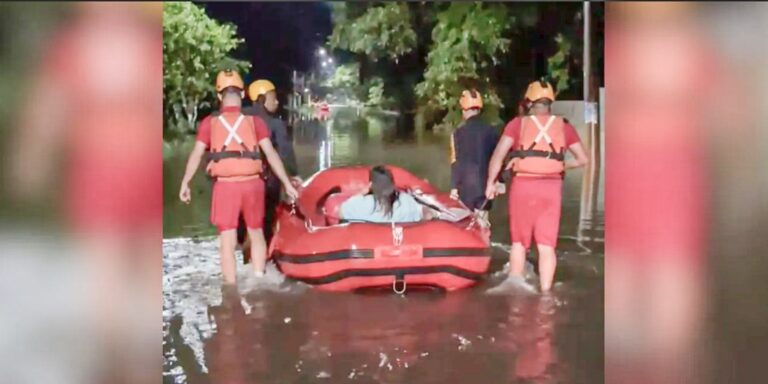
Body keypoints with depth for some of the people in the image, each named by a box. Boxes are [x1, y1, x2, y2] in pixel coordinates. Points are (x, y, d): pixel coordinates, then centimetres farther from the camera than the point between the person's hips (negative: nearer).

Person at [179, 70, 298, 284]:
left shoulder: (210, 122, 1)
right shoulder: (254, 121, 1)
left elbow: (197, 155, -3)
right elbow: (271, 154, -3)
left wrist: (185, 184, 5)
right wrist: (287, 184, 1)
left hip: (225, 186, -1)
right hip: (252, 184, 1)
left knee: (228, 241, 5)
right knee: (256, 234, 19)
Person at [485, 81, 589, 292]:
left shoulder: (518, 124, 2)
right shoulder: (563, 126, 7)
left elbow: (498, 154, -7)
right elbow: (583, 159, 7)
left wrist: (491, 183, 1)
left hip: (523, 185, -1)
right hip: (551, 187, 1)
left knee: (519, 241, 15)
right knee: (546, 245, 6)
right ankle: (545, 292, 3)